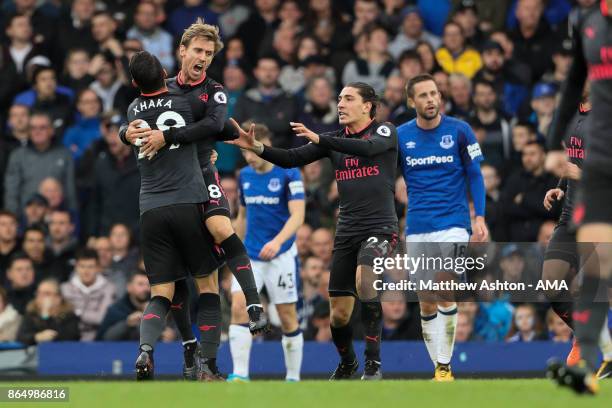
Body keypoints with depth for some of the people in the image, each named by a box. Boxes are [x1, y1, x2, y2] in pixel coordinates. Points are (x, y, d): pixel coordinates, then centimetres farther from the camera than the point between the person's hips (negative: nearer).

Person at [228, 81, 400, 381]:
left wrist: (318, 139, -28)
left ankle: (373, 364, -26)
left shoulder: (385, 131, -1)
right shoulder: (334, 140, 12)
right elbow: (291, 159, 5)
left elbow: (367, 147, -24)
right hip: (347, 230, 6)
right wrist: (256, 147, -11)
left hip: (379, 228, -5)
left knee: (363, 278, -33)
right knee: (339, 313, 5)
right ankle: (346, 363, 34)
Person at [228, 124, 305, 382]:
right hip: (249, 255, 4)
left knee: (287, 316, 2)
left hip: (281, 256, -4)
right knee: (239, 307, -14)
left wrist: (277, 241, -33)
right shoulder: (245, 176, 9)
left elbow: (297, 215, -18)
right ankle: (240, 374, -16)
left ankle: (293, 377, 15)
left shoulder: (289, 174, -9)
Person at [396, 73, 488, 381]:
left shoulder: (459, 130, -2)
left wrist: (480, 217, -6)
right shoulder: (400, 136, 4)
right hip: (417, 230, 3)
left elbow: (475, 176, 3)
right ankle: (438, 367, 12)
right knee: (426, 304, 4)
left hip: (452, 226, -3)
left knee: (445, 297, -16)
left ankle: (444, 366, -11)